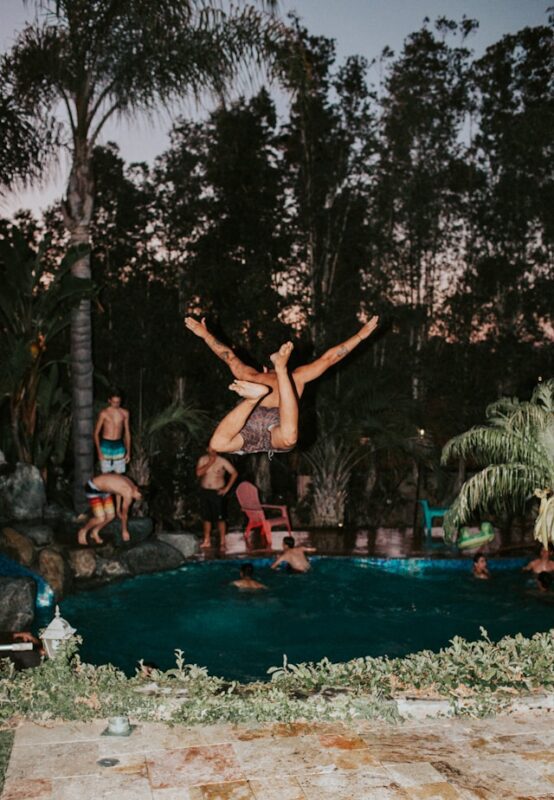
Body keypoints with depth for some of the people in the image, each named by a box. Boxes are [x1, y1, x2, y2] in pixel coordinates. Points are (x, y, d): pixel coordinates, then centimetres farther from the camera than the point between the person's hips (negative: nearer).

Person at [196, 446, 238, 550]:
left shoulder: (222, 461, -6)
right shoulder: (203, 459, 2)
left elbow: (234, 473, -7)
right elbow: (198, 473, -12)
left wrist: (227, 488, -9)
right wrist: (209, 463, -16)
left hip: (217, 493, -3)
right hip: (204, 492, 3)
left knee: (220, 518, -4)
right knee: (206, 517, 11)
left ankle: (222, 542, 2)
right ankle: (206, 541, 22)